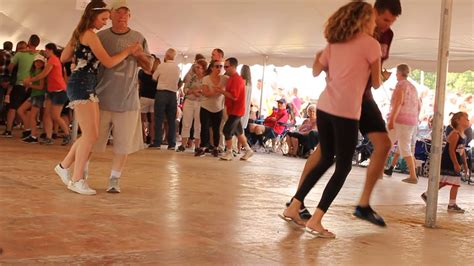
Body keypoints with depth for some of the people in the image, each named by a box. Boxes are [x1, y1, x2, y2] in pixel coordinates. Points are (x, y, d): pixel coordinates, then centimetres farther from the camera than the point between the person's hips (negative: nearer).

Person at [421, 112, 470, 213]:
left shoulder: (463, 136, 11)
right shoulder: (455, 134, -18)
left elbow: (463, 151, 19)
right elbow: (451, 150, -21)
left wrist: (465, 164, 19)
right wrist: (456, 164, -23)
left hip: (455, 164, 9)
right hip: (447, 163, -9)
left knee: (456, 184, 9)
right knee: (442, 182, -6)